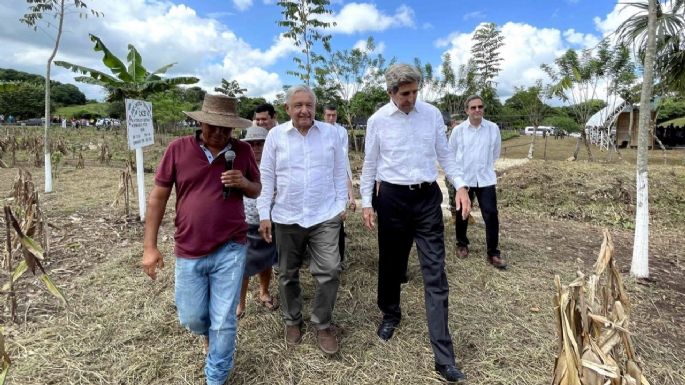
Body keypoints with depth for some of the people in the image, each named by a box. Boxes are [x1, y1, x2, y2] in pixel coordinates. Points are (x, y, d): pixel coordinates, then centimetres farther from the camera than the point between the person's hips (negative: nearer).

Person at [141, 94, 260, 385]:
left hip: (230, 249, 0)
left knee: (223, 322, 6)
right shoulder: (178, 149, -6)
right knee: (191, 318, 17)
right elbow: (158, 197, -1)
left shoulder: (243, 151, -3)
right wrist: (149, 247, -3)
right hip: (189, 252, 1)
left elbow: (256, 190, 10)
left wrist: (244, 183, -15)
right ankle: (210, 332, 53)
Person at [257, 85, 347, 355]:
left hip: (325, 216, 0)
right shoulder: (276, 135, 0)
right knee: (288, 274, 13)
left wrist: (341, 204, 4)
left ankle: (323, 324, 19)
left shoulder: (331, 133, 2)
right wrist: (264, 214, -2)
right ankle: (292, 320, 36)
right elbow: (266, 176, 1)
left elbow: (339, 172, 7)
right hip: (286, 218, 1)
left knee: (329, 271, -5)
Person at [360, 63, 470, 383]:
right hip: (392, 198, 0)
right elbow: (370, 164, 3)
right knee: (391, 264, 14)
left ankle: (444, 357, 6)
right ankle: (390, 315, 43)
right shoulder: (378, 120, -1)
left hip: (428, 197, 1)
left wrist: (460, 185, -5)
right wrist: (366, 202, -1)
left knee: (435, 273, -1)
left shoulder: (432, 114, 3)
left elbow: (444, 154, 8)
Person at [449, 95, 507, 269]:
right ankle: (462, 244, 33)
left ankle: (493, 253, 10)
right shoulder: (458, 130, -5)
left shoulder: (493, 128, -2)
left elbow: (495, 153, 12)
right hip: (463, 179, 0)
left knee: (491, 215, -2)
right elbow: (451, 153, 9)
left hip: (486, 179, 0)